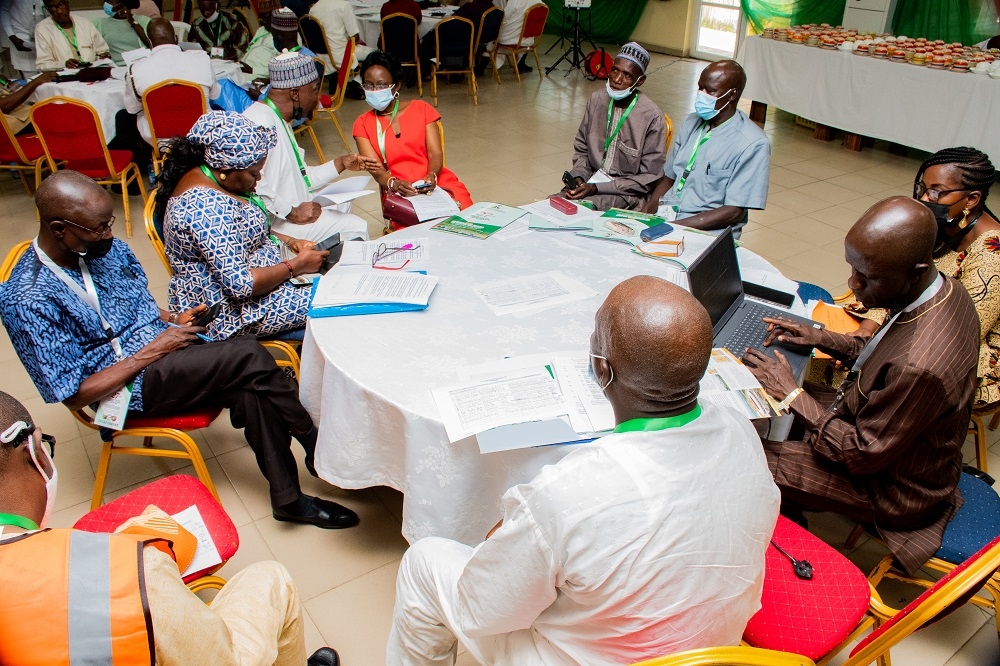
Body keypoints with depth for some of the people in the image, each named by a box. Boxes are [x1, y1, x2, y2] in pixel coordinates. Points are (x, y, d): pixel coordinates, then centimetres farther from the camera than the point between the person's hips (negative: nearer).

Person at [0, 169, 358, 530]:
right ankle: (314, 443, -8)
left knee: (250, 390, -23)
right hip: (130, 386, -6)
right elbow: (74, 395, -16)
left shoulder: (106, 249, 2)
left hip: (162, 345, 6)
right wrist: (152, 351, -18)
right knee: (249, 355, -26)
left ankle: (289, 499, -12)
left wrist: (174, 319, -3)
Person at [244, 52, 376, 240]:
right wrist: (292, 212, -23)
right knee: (355, 228, -10)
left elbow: (301, 178, 17)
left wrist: (340, 164, 12)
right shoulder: (261, 122, -19)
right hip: (275, 224, -11)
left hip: (288, 212, 11)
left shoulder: (280, 121, 15)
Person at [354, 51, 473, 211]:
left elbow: (436, 154, 3)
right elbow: (376, 168, -1)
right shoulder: (363, 124, 11)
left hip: (438, 182, 1)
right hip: (399, 193, -1)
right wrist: (394, 183, -23)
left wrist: (431, 177, -19)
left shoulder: (421, 109, 13)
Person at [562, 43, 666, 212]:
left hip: (627, 192, -5)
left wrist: (596, 188, -19)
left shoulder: (652, 117, -14)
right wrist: (578, 177, -8)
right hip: (592, 178, 5)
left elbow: (649, 178, -11)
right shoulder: (597, 99, 2)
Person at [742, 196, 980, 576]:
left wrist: (792, 395, -22)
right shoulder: (946, 291, -12)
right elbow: (890, 356, 8)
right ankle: (789, 511, 31)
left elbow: (863, 455, -27)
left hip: (895, 490, -9)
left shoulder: (920, 366, -41)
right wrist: (824, 340, -4)